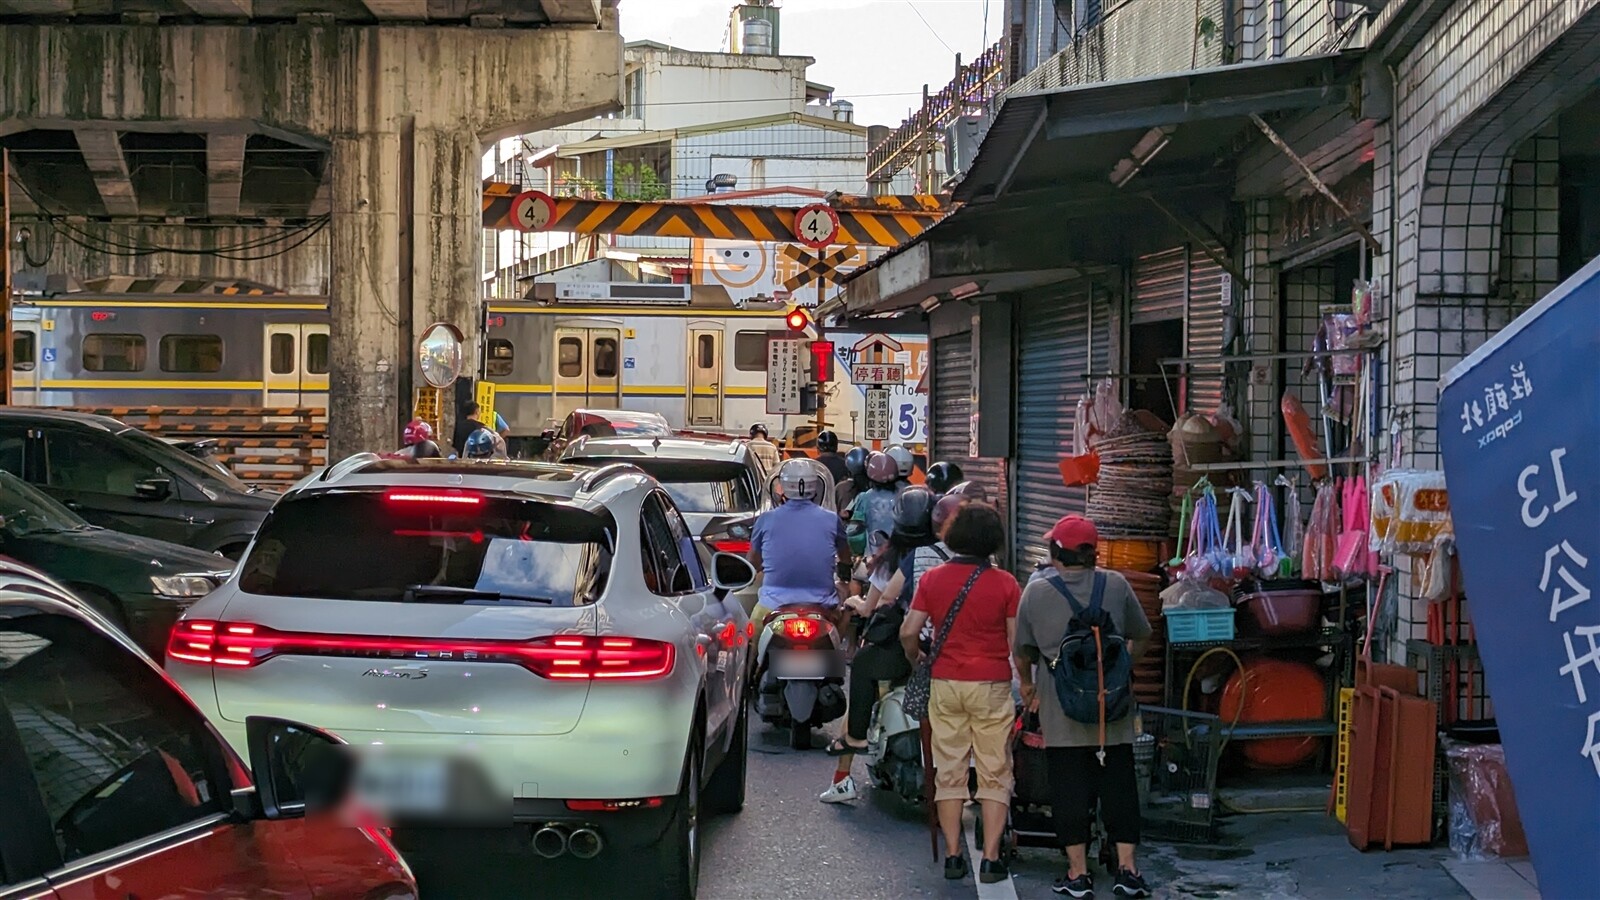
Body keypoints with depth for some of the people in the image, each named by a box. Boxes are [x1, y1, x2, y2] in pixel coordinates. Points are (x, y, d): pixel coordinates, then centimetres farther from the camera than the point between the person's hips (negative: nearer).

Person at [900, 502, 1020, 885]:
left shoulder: (932, 579, 0)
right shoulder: (1005, 584, -6)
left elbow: (909, 631, -2)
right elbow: (1017, 643, -6)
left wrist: (915, 657, 18)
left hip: (945, 684, 2)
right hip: (991, 685, -2)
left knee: (949, 773, 10)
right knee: (994, 774, 5)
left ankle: (953, 855, 11)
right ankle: (990, 859, 2)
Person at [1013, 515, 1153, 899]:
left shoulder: (1037, 591, -2)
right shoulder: (1116, 585, 1)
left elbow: (1023, 649, 6)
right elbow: (1140, 635, 13)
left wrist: (1027, 684, 24)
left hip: (1060, 709, -1)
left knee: (1070, 785, 4)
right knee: (1118, 782, 7)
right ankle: (1127, 868, 7)